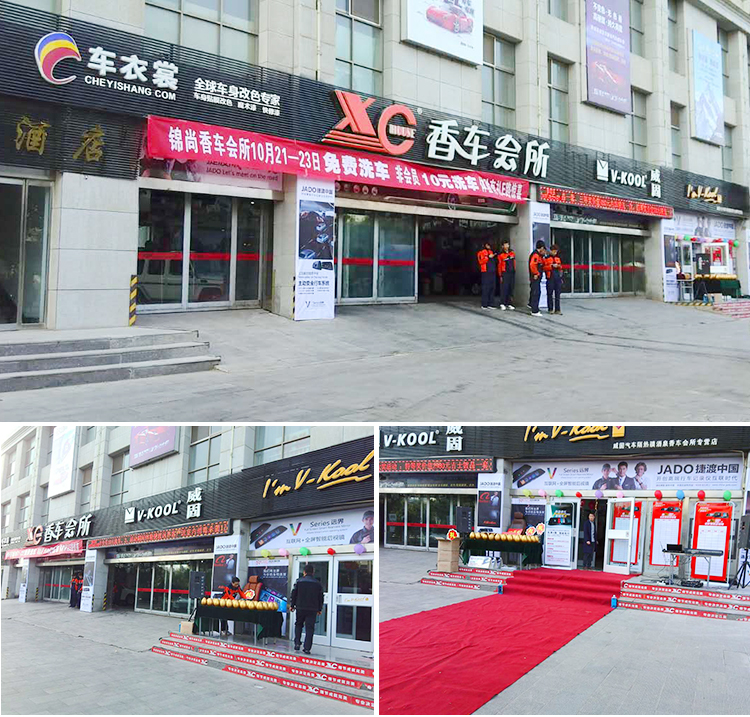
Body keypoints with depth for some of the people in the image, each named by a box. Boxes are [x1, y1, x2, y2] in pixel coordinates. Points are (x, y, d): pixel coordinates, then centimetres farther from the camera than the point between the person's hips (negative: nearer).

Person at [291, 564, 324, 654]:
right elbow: (320, 597, 7)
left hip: (300, 608, 0)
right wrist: (320, 609, 16)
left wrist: (292, 605, 13)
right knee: (310, 628, 2)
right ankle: (307, 648, -2)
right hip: (312, 609, 0)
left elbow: (294, 594, 2)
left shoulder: (299, 581, -1)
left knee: (298, 625, 21)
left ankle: (297, 643, 11)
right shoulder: (317, 583, 3)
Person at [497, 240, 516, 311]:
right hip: (505, 273, -5)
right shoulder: (500, 255, -5)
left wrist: (514, 270, 17)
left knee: (511, 289, 6)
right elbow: (499, 266, -3)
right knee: (504, 288, -9)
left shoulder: (512, 253, 11)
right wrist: (500, 276, -5)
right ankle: (502, 304, -3)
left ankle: (509, 304, 12)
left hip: (512, 273, 5)